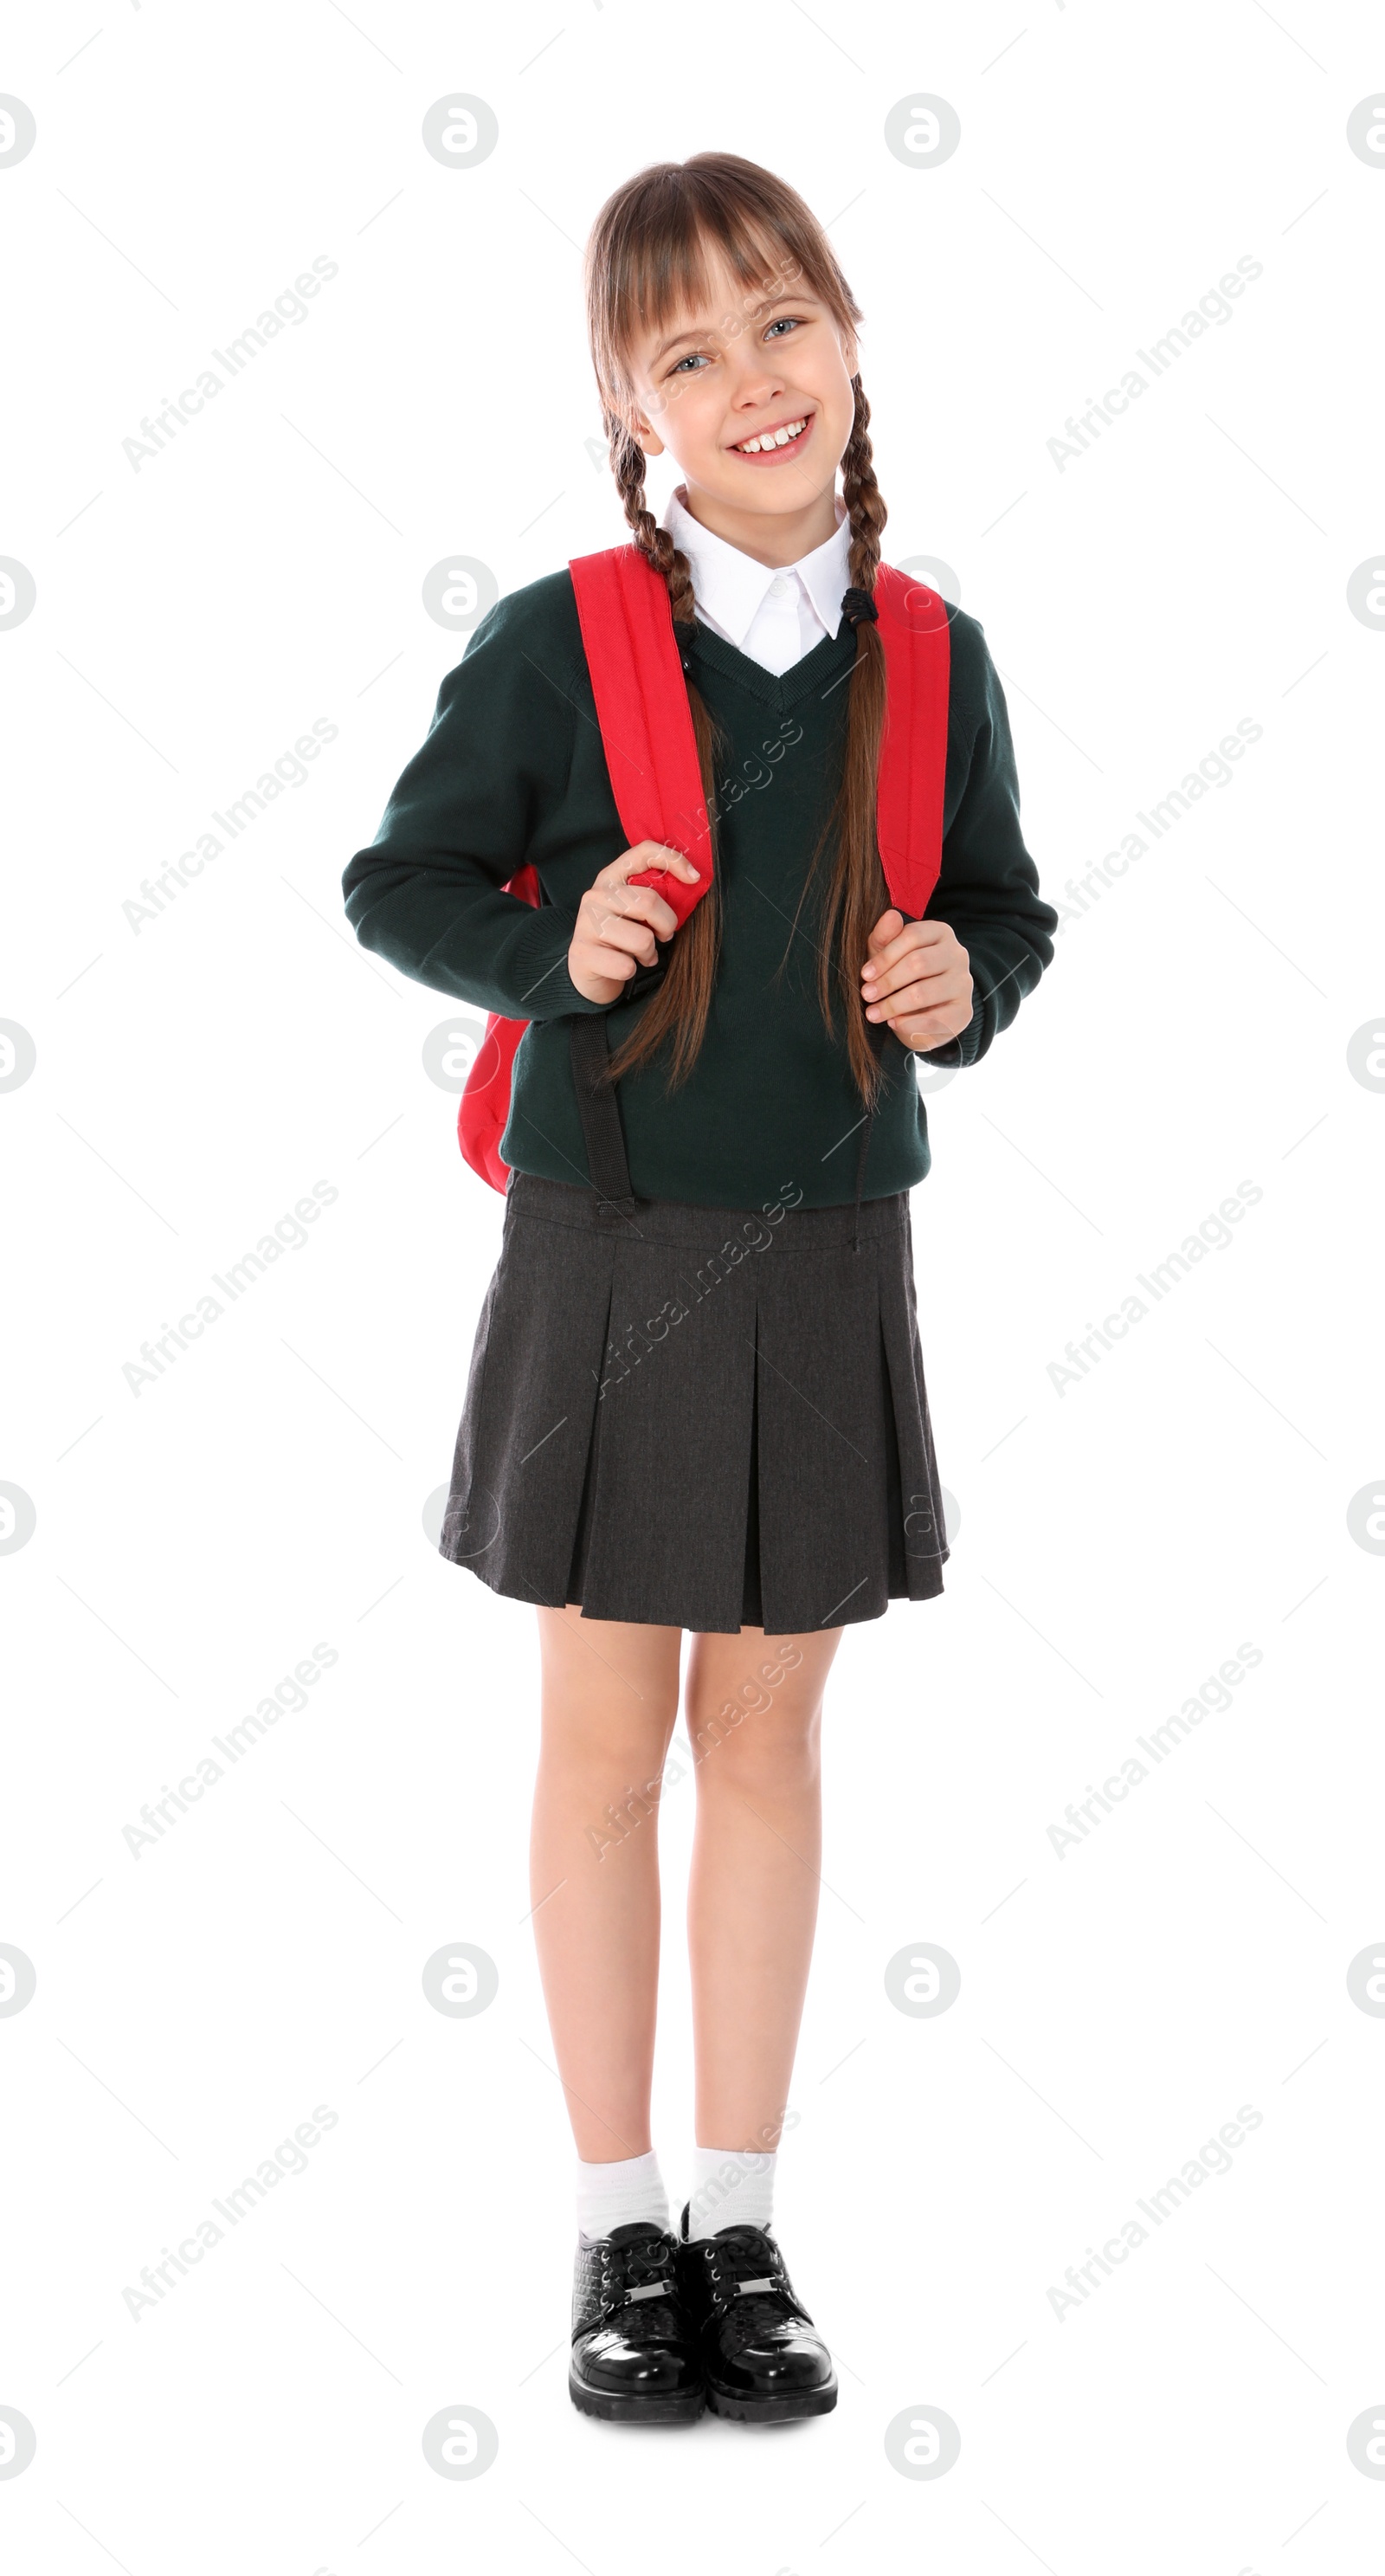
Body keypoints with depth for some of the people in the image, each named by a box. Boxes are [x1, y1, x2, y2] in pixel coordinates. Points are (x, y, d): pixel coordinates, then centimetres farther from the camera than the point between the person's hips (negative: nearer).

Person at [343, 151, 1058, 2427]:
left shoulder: (932, 658, -1)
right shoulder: (554, 648, -9)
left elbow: (1008, 902, 11)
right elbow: (397, 884, -1)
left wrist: (969, 982, -11)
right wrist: (553, 953, -19)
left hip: (831, 1261, 2)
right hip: (609, 1253, -2)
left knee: (769, 1739, 11)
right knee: (607, 1740, 8)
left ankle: (744, 2225, 24)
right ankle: (620, 2226, 23)